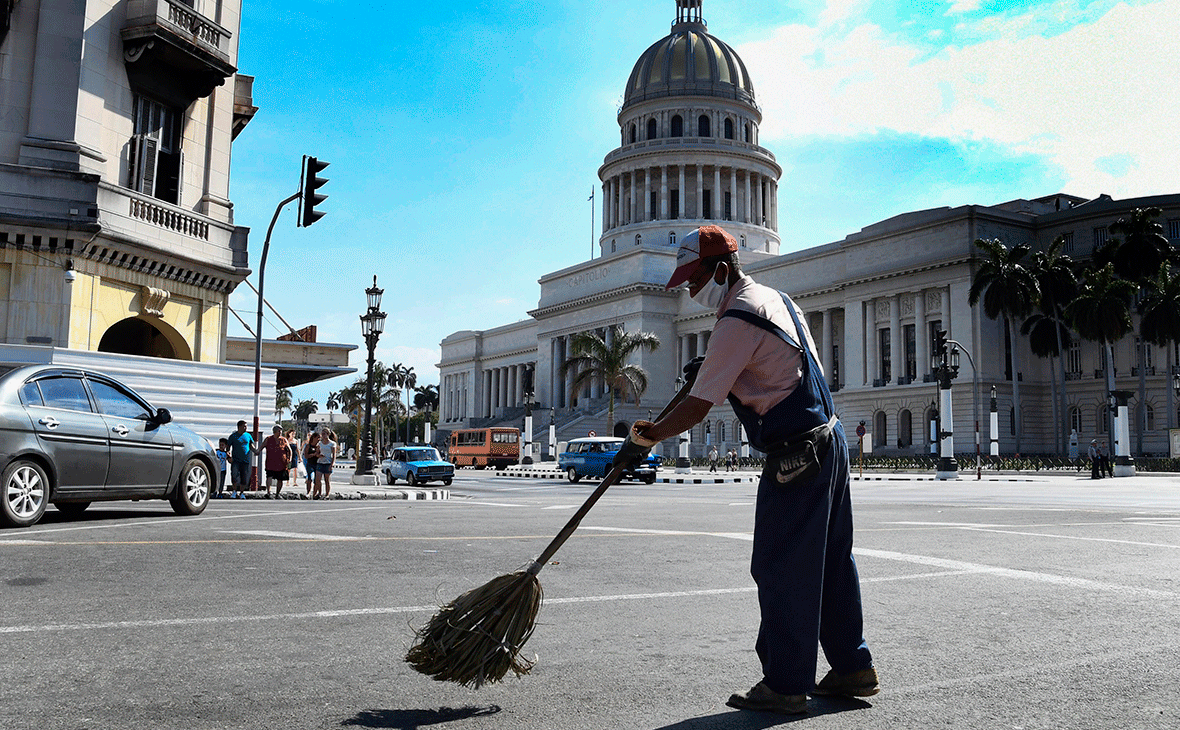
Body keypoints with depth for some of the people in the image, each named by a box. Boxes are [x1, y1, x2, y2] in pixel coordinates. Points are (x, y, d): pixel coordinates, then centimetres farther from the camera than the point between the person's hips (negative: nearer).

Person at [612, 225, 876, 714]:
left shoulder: (738, 320, -16)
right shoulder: (774, 297, 15)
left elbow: (696, 409, -17)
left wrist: (644, 438, -4)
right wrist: (711, 368, 26)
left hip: (796, 453, -10)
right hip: (829, 438, 10)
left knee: (780, 570, -2)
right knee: (831, 563, 16)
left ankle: (785, 684, 6)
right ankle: (853, 669, 26)